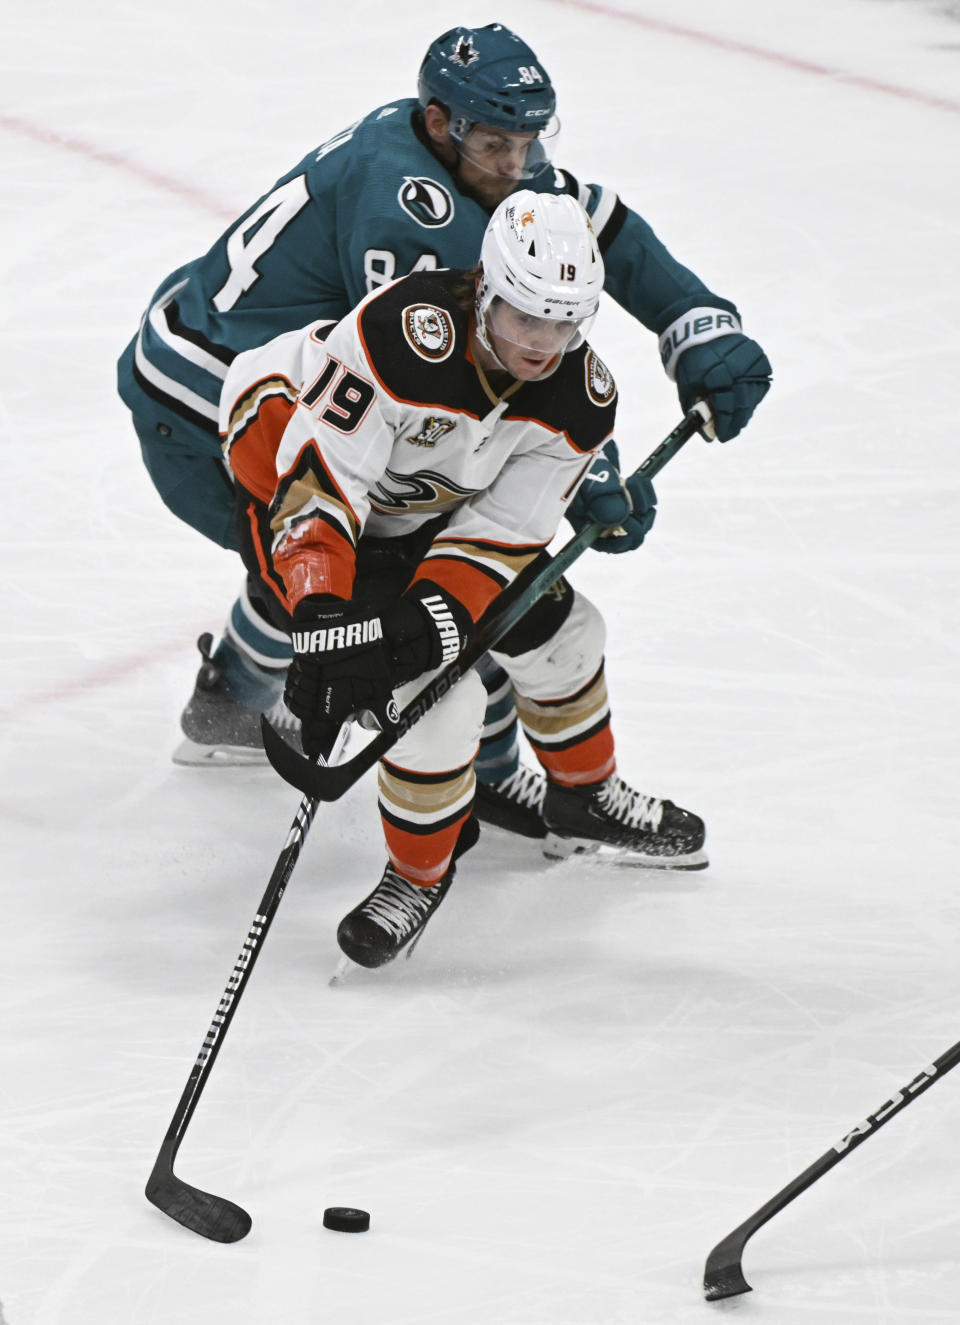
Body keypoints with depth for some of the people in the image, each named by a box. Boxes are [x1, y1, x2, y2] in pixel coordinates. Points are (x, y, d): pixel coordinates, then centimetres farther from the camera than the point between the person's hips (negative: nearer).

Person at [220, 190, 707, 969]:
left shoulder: (580, 400, -19)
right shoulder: (403, 336, -39)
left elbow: (502, 535, -19)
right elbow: (319, 480, -37)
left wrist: (432, 621, -35)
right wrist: (323, 615, -46)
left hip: (431, 508, 7)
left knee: (555, 628, 13)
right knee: (435, 690, -19)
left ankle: (587, 800, 42)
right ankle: (421, 871, 5)